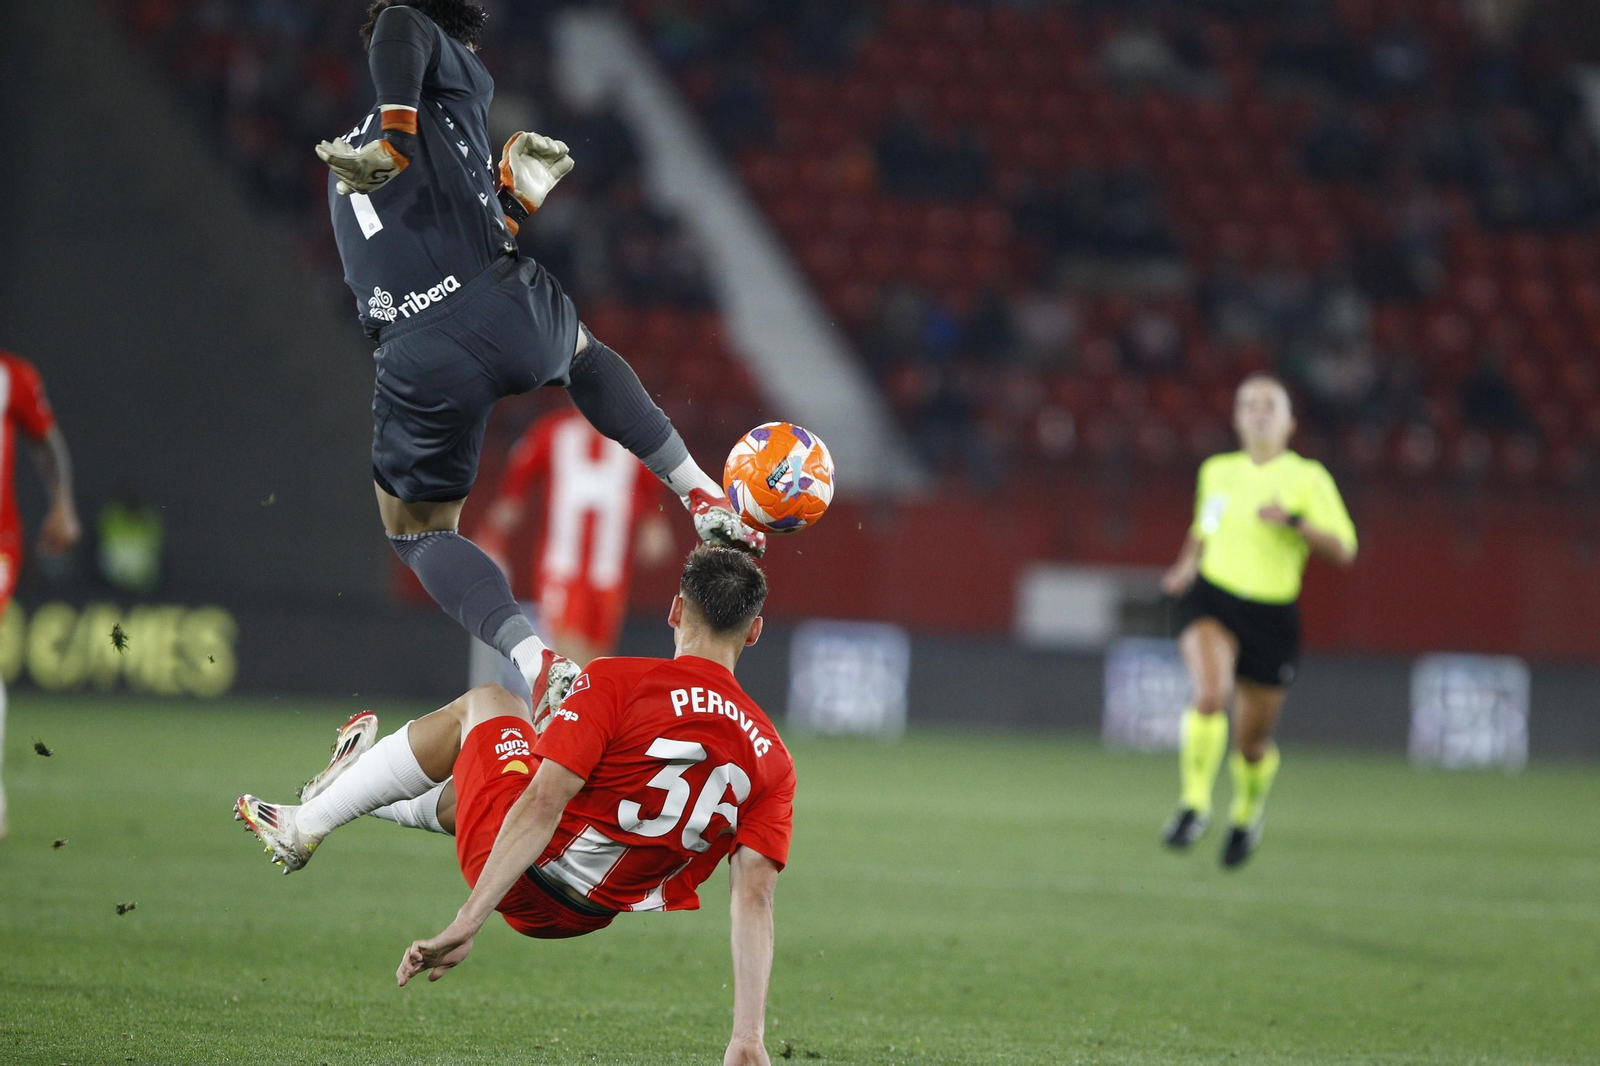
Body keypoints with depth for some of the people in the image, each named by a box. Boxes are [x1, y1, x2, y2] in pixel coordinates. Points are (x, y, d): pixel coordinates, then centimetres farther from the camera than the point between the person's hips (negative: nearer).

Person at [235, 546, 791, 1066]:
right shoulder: (771, 761, -7)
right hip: (583, 918, 4)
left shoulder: (615, 683, -18)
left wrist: (465, 925, -27)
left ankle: (311, 819, 30)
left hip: (523, 884, -4)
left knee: (485, 702, 22)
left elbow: (541, 807, -25)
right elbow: (754, 900, -14)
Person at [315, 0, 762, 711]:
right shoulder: (458, 84, 12)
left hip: (420, 360, 1)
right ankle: (704, 497, 32)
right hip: (507, 312, -1)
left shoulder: (343, 162, 27)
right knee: (584, 356, 39)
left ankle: (534, 659, -5)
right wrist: (400, 137, -11)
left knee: (418, 530, 19)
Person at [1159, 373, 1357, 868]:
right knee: (1211, 694, -30)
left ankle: (1248, 812, 40)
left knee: (1252, 741, 7)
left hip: (1272, 617, -1)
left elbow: (1343, 550, -9)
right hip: (1212, 599, 1)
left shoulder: (1308, 478, -2)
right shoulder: (1216, 471, 9)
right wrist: (1187, 567, 9)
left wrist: (1293, 520, -22)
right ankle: (1195, 804, -18)